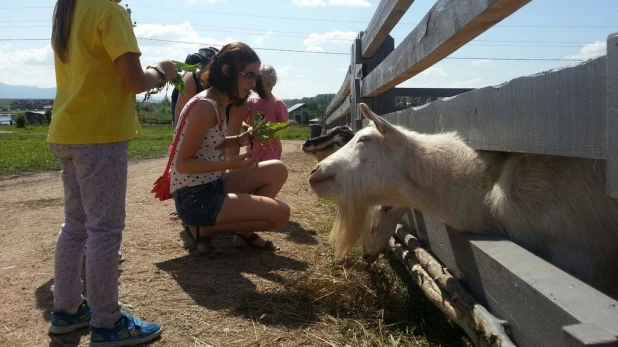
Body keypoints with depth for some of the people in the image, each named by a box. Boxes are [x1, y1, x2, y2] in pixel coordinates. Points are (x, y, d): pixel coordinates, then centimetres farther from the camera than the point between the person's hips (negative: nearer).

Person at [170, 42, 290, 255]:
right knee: (280, 213, -12)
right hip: (194, 198, -9)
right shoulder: (204, 106, -21)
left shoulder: (218, 103, 7)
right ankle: (203, 229, -1)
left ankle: (245, 231, 13)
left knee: (277, 170, 5)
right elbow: (183, 164, -19)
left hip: (212, 186, 9)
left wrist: (239, 140, 2)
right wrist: (231, 164, -25)